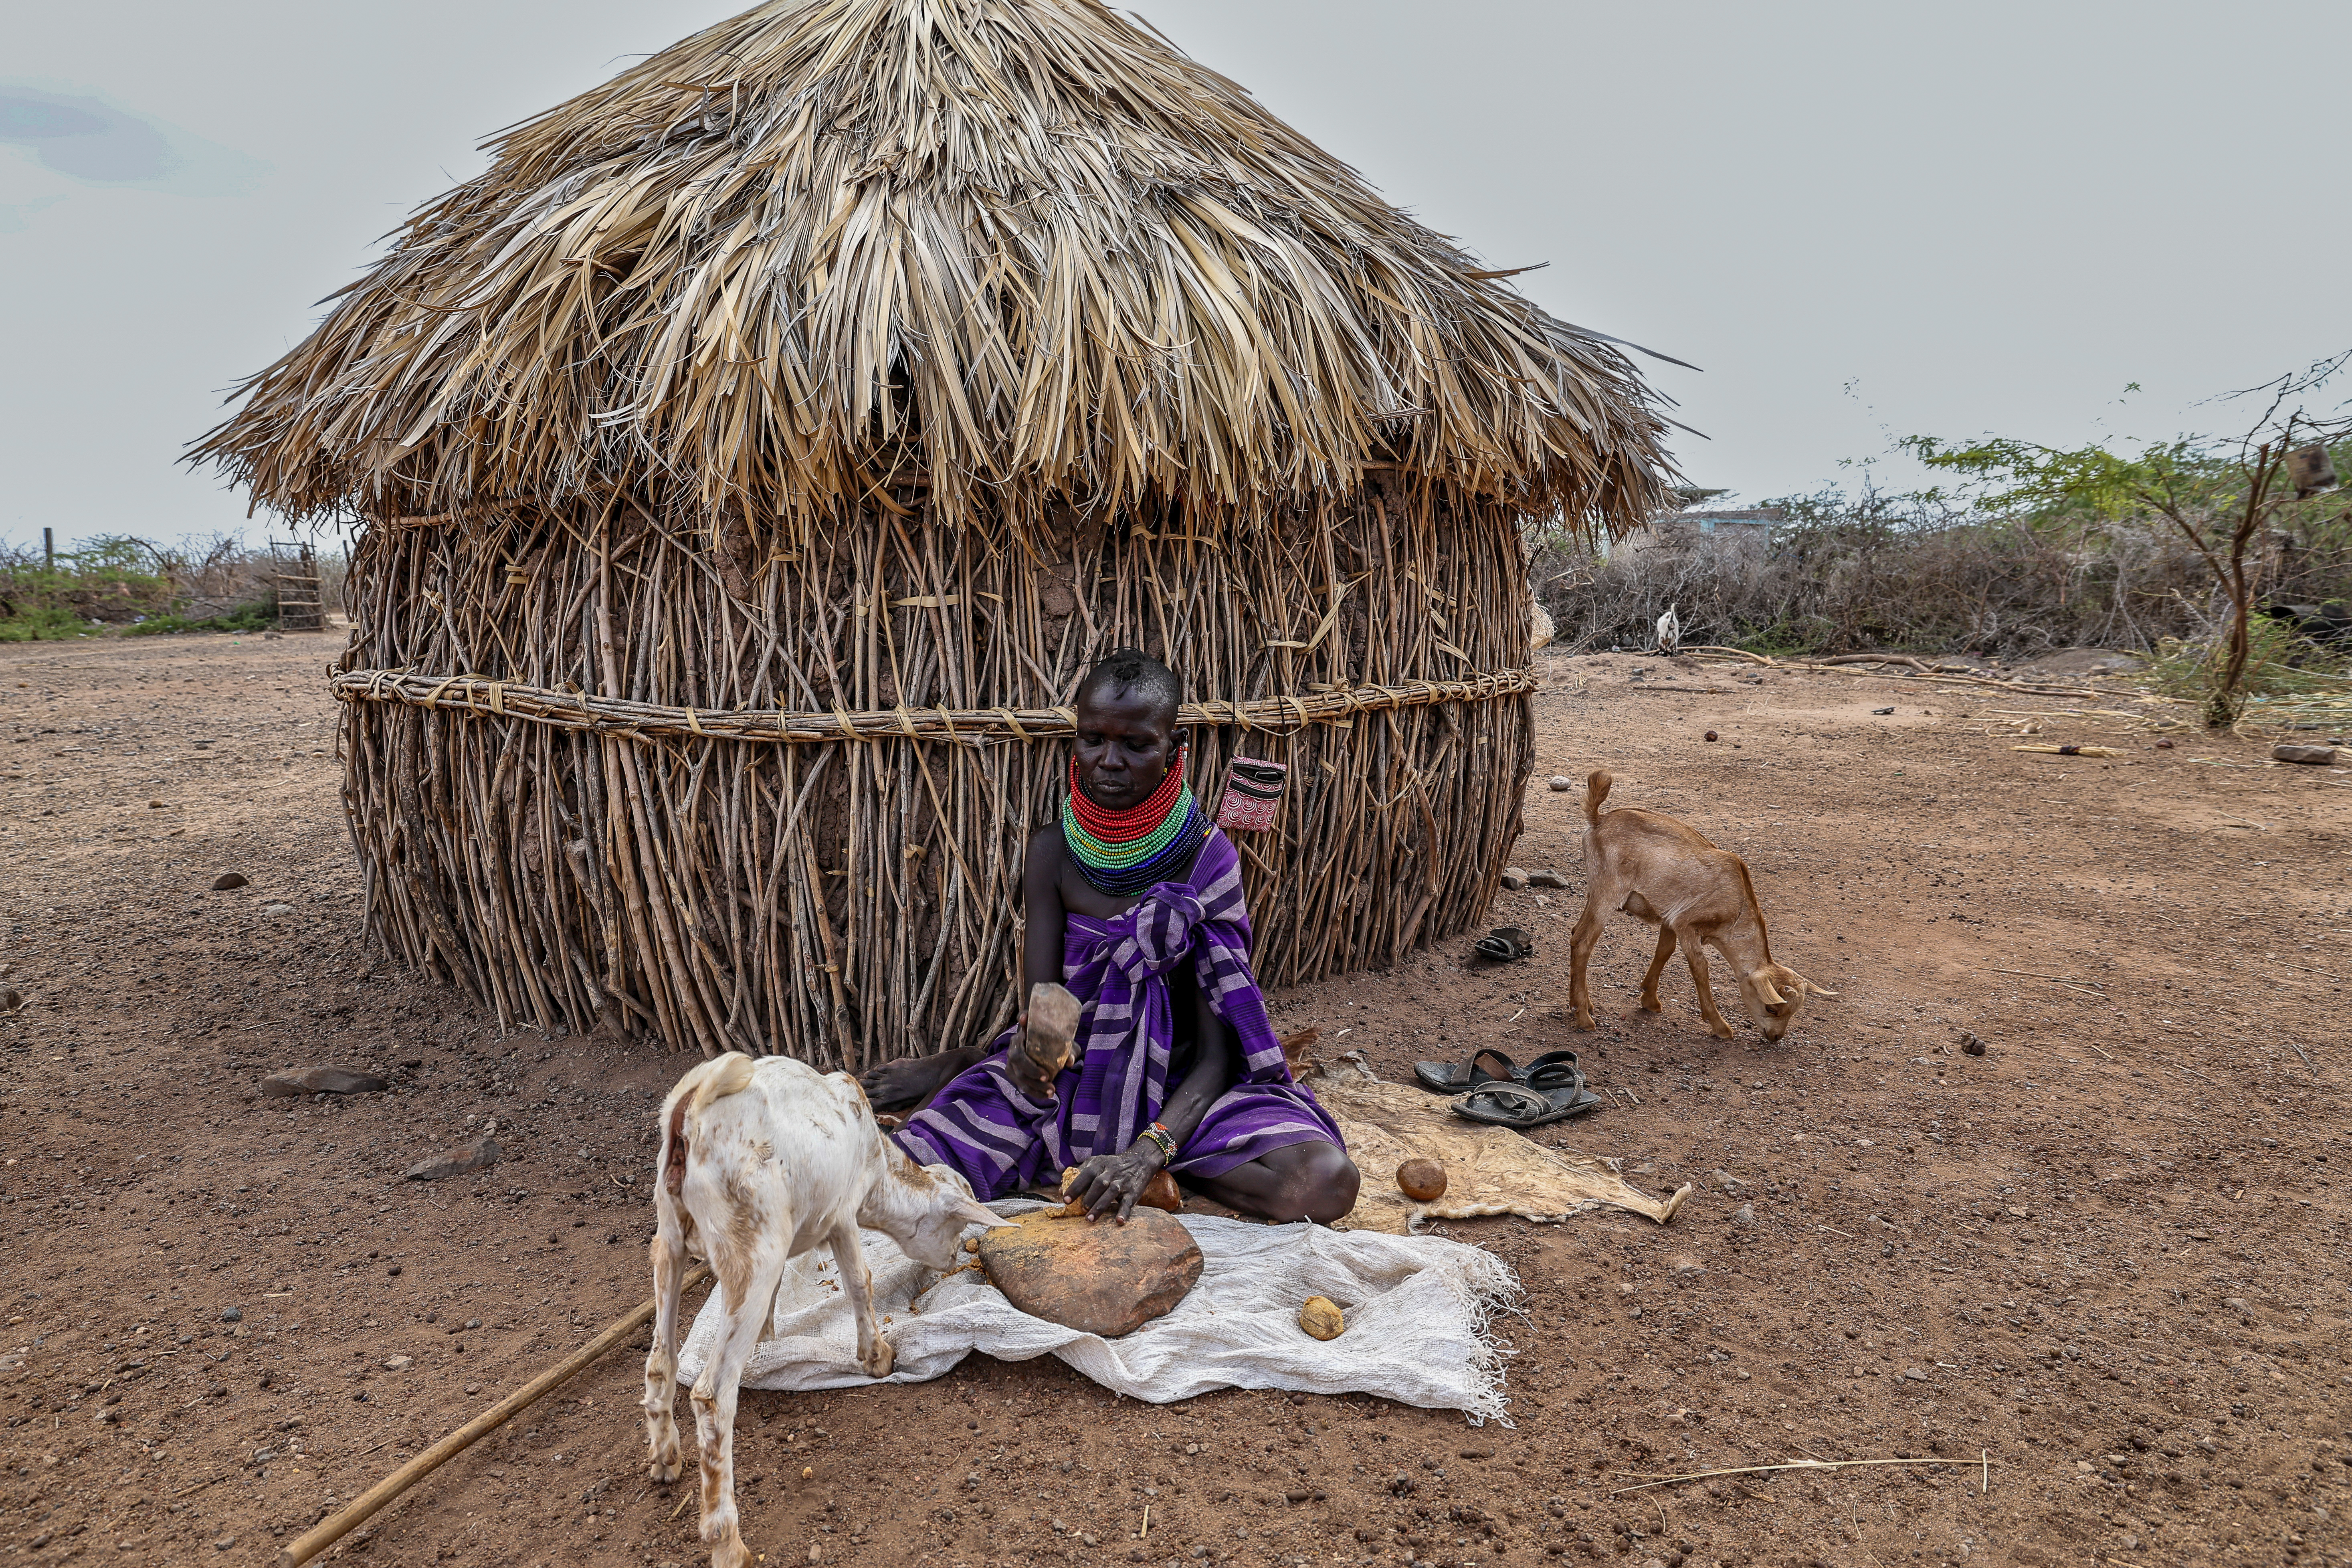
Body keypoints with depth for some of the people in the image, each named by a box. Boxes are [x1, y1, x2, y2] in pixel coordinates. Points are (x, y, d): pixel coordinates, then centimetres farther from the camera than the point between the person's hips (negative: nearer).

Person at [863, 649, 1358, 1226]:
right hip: (1071, 1077, 0)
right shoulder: (1053, 853, -7)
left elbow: (1217, 1053, -16)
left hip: (1179, 1092, 0)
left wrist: (1148, 1152, -32)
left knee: (1326, 1181, -27)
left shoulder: (1206, 857, -14)